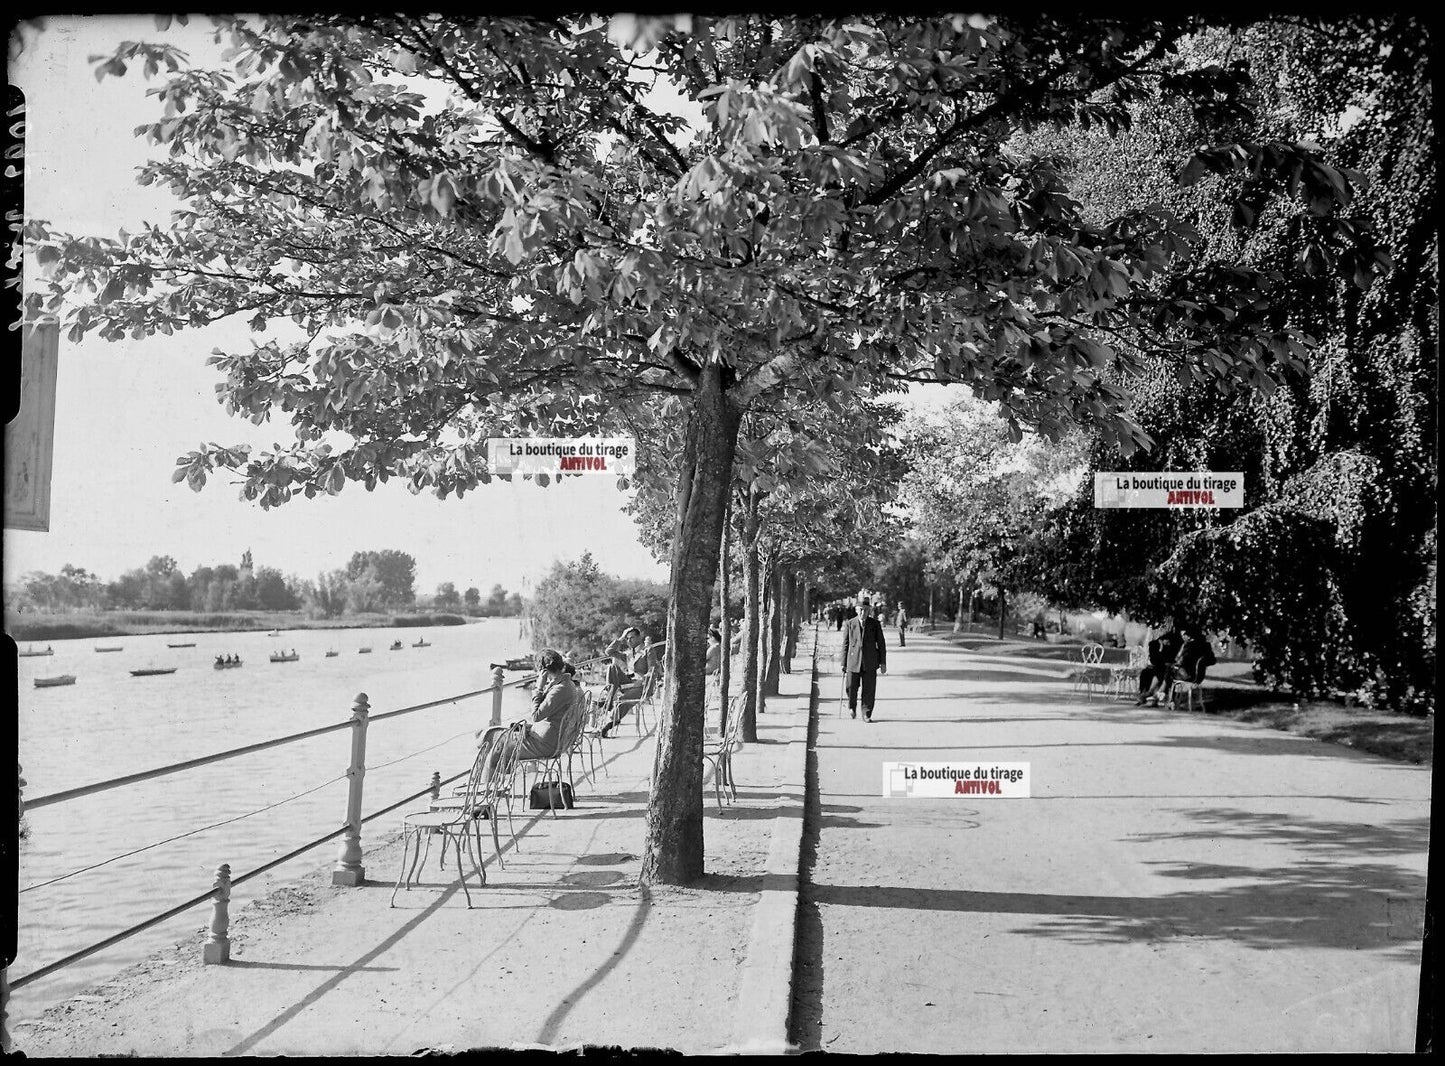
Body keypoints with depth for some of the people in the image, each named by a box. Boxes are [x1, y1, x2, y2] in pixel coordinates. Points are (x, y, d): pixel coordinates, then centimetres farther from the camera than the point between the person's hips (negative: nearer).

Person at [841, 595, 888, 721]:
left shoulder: (875, 624, 5)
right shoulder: (849, 624, 4)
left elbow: (881, 643, 7)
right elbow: (845, 644, 6)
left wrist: (883, 662, 3)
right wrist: (843, 663, 3)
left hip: (870, 662, 0)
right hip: (853, 661, 0)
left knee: (869, 689, -2)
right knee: (851, 688, 3)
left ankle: (867, 714, 8)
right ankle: (852, 707, 30)